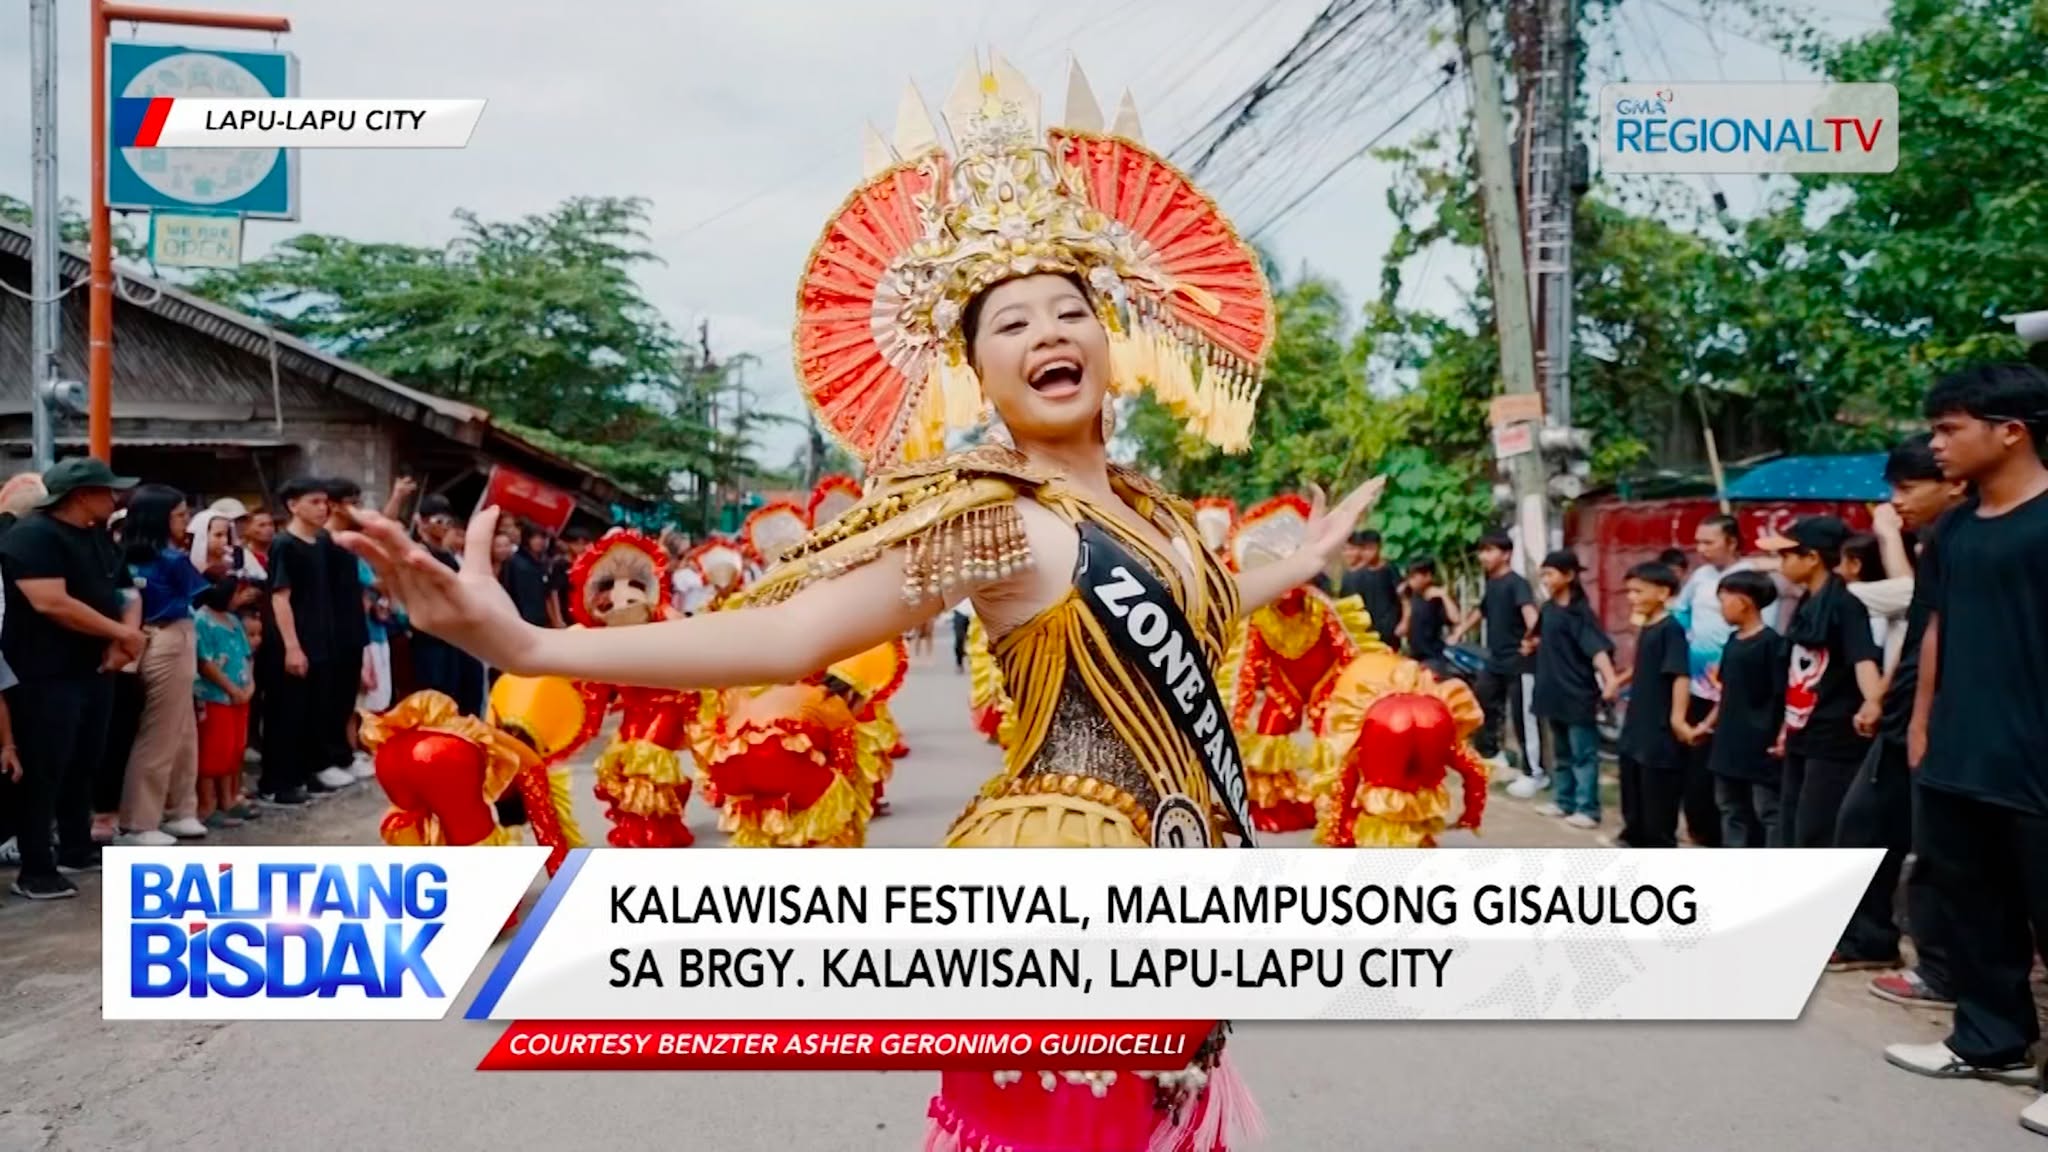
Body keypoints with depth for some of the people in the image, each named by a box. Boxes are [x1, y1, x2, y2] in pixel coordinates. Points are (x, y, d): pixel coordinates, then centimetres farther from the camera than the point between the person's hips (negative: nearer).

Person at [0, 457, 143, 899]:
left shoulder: (98, 536, 13)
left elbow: (126, 592, 16)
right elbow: (51, 602, -25)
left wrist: (125, 638, -5)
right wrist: (120, 632, -17)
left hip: (93, 670, 8)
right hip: (46, 676, -8)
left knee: (84, 765, 16)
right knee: (43, 772, -3)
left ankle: (76, 847, 28)